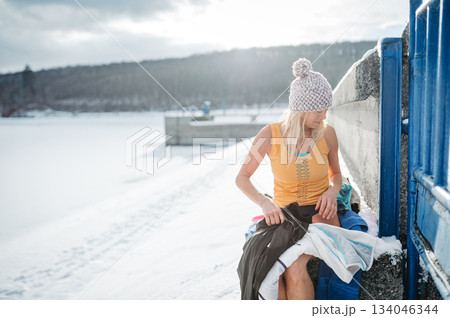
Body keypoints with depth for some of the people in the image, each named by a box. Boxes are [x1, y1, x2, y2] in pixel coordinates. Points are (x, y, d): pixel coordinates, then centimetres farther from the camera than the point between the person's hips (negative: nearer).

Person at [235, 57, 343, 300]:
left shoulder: (327, 134, -4)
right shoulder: (270, 134, -9)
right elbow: (242, 178, -3)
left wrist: (332, 191, -10)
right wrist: (264, 203, -20)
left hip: (320, 214, 0)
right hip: (283, 214, 1)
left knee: (294, 266, -30)